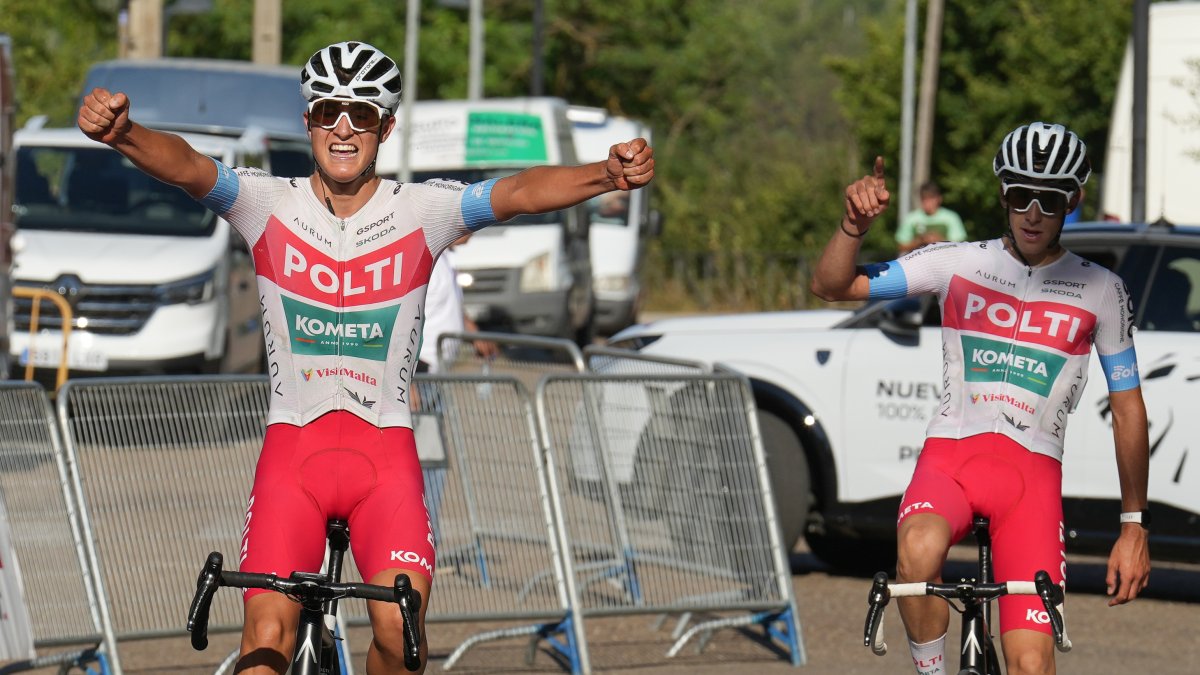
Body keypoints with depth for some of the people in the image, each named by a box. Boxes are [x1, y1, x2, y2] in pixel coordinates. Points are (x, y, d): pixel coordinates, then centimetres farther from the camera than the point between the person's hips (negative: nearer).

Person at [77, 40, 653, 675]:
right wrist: (120, 133, -41)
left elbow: (521, 191, -16)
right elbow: (185, 166, -19)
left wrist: (608, 173, -36)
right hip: (292, 448, 0)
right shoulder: (268, 203, -1)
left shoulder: (422, 210, -1)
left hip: (385, 452, 0)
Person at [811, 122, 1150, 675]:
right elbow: (831, 285, 2)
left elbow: (1128, 408, 11)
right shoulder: (958, 264, 5)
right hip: (951, 453, 0)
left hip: (1033, 469, 0)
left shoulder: (1101, 292, 6)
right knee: (919, 552, -36)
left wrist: (1134, 526, 8)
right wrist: (855, 224, -18)